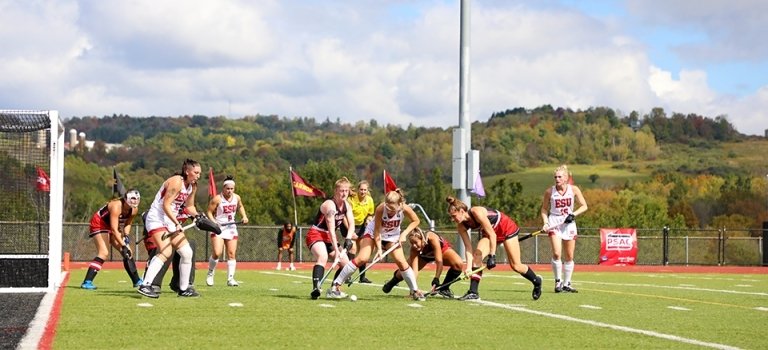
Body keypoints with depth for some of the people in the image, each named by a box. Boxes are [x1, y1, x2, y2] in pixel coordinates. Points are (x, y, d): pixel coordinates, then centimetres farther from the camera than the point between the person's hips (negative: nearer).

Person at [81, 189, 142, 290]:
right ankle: (87, 282, -28)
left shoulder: (134, 210, -10)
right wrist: (123, 245, -36)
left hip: (111, 226, 8)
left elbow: (127, 224, 6)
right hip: (99, 224, -8)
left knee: (128, 252, 3)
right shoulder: (116, 206, -33)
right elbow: (114, 229, -35)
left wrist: (126, 236, -13)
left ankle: (136, 281, 15)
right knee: (103, 253, -24)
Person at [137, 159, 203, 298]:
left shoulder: (192, 187, 10)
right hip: (157, 219, -10)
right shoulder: (176, 182, -17)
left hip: (171, 222, 10)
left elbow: (189, 206, 23)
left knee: (187, 252, 7)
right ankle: (145, 286, -34)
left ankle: (183, 289, 15)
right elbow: (166, 205, -22)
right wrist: (177, 223, -28)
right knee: (166, 252, -27)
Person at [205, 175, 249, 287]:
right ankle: (210, 274, 7)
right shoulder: (217, 199, -15)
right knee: (217, 253, -17)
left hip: (231, 227, 5)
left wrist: (244, 216, 8)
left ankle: (230, 278, 5)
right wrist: (213, 222, -25)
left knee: (231, 254, 1)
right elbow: (209, 212, -10)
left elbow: (240, 207, 23)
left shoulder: (236, 197, 2)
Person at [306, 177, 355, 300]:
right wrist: (336, 249, -28)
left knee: (346, 263, 6)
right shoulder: (330, 205, -22)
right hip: (315, 234, -9)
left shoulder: (346, 205, 4)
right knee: (323, 257, -36)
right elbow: (331, 230, -25)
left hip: (328, 237, 9)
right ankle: (316, 288, -51)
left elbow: (352, 224, 2)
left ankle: (333, 290, 17)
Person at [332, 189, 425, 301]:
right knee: (362, 258, -20)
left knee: (401, 261, -13)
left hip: (392, 236, 2)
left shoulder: (405, 209, -26)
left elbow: (416, 221, -8)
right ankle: (336, 284, -14)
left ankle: (415, 290, 3)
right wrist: (379, 249, -30)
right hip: (373, 233, -2)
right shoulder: (380, 209, -33)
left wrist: (404, 233, -18)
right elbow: (377, 230, -25)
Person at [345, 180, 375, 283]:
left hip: (361, 226, 6)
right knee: (353, 247, -20)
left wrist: (368, 221, -11)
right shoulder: (351, 199, -22)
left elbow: (370, 214, 11)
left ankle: (362, 276, 16)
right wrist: (350, 232, -28)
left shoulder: (370, 200, -5)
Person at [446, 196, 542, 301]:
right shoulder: (461, 226, -14)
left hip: (507, 228, -6)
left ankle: (537, 282, 25)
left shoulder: (476, 212, -34)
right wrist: (469, 267, -26)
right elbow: (468, 248, -14)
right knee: (477, 255, -19)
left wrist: (492, 256, -32)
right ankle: (473, 292, -19)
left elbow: (492, 235, -32)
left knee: (515, 265, -2)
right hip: (489, 233, 6)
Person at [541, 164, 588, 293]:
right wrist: (545, 223, -9)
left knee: (569, 257, 6)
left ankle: (566, 284, 17)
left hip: (569, 223, 2)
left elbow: (584, 206, 2)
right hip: (554, 223, -2)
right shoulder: (549, 191, -4)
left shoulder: (573, 189, -3)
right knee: (556, 254, -18)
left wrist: (573, 214, -14)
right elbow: (544, 209, 6)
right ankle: (558, 281, -4)